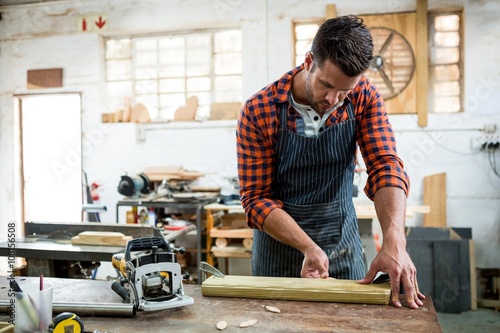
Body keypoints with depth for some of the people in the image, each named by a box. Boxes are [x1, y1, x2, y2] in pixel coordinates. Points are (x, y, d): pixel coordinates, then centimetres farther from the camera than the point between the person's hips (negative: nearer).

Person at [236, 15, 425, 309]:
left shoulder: (364, 97, -11)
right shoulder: (258, 112, -18)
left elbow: (386, 167, -20)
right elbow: (256, 198, -16)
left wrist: (394, 241, -35)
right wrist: (308, 247, -28)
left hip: (343, 241, 2)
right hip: (280, 241, -1)